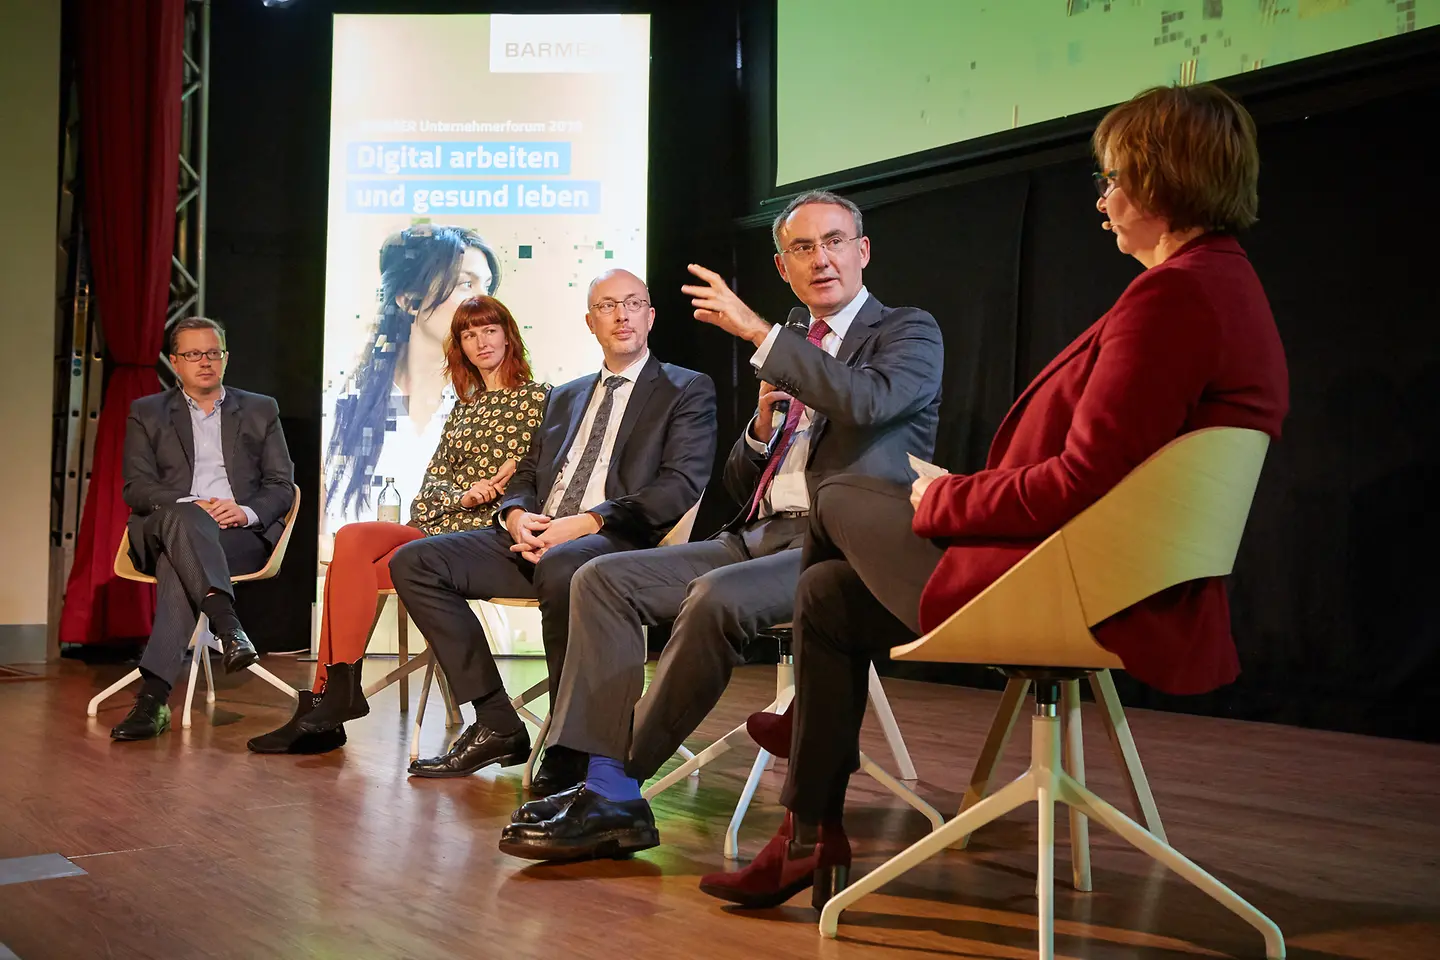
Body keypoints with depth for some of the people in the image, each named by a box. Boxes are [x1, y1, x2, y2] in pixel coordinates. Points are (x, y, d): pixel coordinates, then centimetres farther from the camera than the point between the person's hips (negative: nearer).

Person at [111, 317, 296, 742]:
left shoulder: (261, 410, 20)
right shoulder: (147, 413, 19)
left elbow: (282, 487, 12)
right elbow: (136, 488, 5)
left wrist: (245, 511, -11)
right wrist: (192, 506, -14)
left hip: (243, 536, 0)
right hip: (165, 530, 0)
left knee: (176, 565, -34)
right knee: (182, 519, -38)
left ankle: (153, 695, -46)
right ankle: (228, 625, -55)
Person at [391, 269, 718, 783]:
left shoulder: (687, 390, 7)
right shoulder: (565, 397, 27)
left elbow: (682, 485, -7)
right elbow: (526, 476, 26)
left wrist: (588, 521, -18)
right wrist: (516, 515, 0)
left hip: (620, 541, -7)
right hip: (535, 540, 7)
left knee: (559, 567, -40)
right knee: (414, 562, -9)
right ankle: (496, 725, -8)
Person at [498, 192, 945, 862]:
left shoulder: (909, 332, 5)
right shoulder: (788, 351, 24)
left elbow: (865, 401, -21)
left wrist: (756, 330, -17)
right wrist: (763, 426, 2)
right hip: (759, 538, 8)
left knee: (718, 597, -34)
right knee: (603, 577, -8)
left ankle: (618, 784, -19)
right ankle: (606, 787, -16)